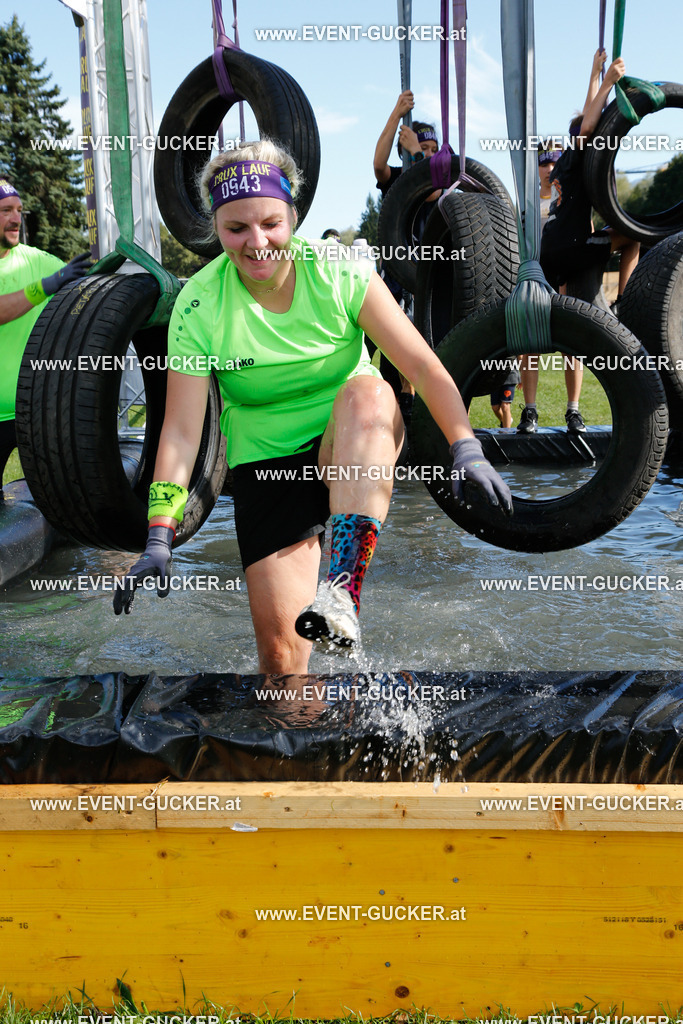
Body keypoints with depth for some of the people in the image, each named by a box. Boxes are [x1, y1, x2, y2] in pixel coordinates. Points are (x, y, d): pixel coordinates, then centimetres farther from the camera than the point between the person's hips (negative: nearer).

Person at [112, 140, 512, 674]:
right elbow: (181, 429, -12)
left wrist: (467, 451, -26)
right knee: (281, 647, -10)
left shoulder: (341, 272, -11)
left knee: (368, 395, -37)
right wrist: (159, 541, -18)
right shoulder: (199, 305, -10)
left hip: (354, 449, 0)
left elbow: (422, 365, -14)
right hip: (266, 464, 0)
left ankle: (343, 588, -41)